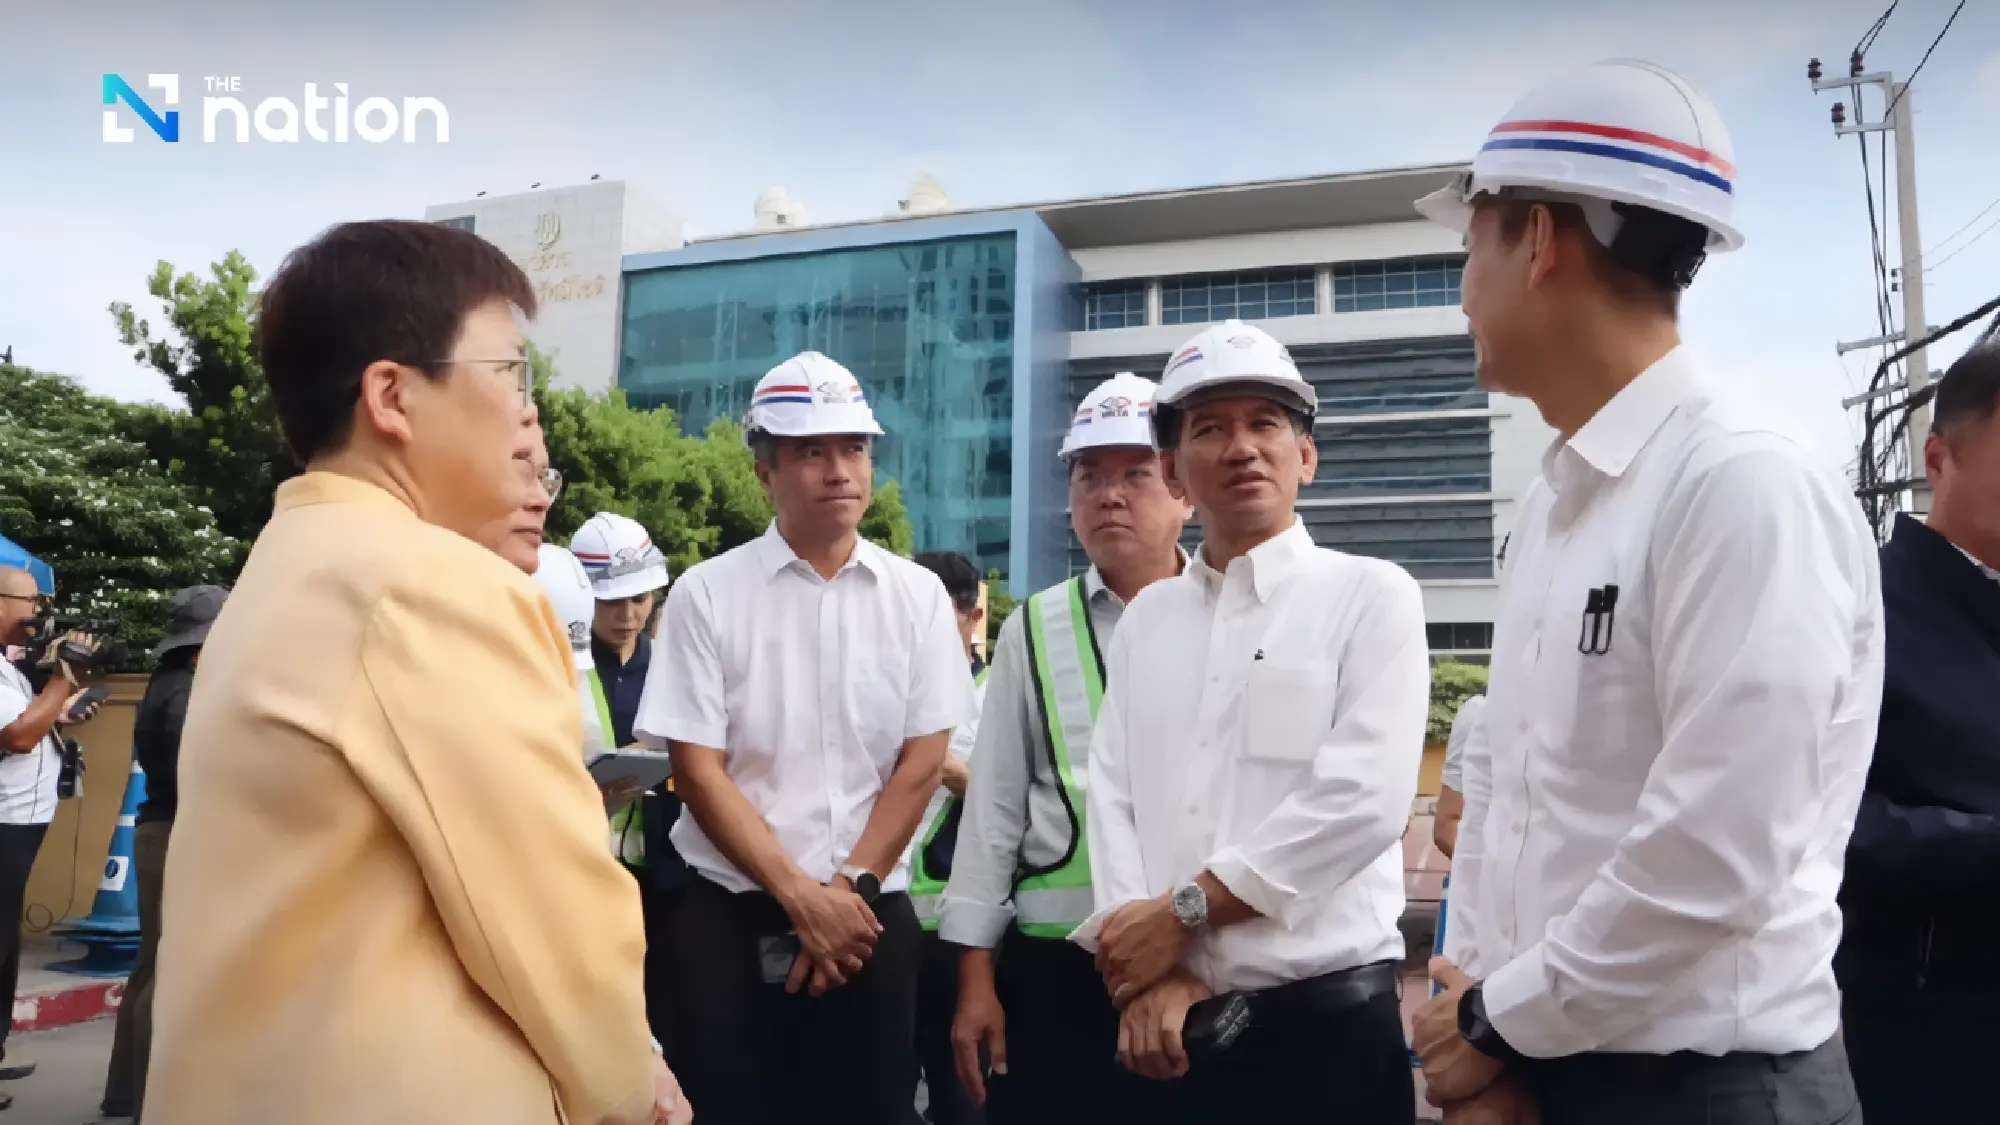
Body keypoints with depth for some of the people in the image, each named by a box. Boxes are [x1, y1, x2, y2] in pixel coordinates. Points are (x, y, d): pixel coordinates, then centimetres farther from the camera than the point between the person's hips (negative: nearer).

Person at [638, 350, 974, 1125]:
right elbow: (697, 771, -6)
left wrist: (849, 889, -9)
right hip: (731, 918, -1)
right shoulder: (707, 594, -3)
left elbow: (921, 763, 0)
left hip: (871, 915, 2)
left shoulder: (917, 596, 2)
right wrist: (801, 896, -12)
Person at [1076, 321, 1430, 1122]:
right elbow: (1112, 798, 3)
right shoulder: (1145, 617, 10)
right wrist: (1146, 971, -10)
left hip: (1325, 1018, -3)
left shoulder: (1372, 596, -3)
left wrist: (1184, 910, -13)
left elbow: (1364, 799, -14)